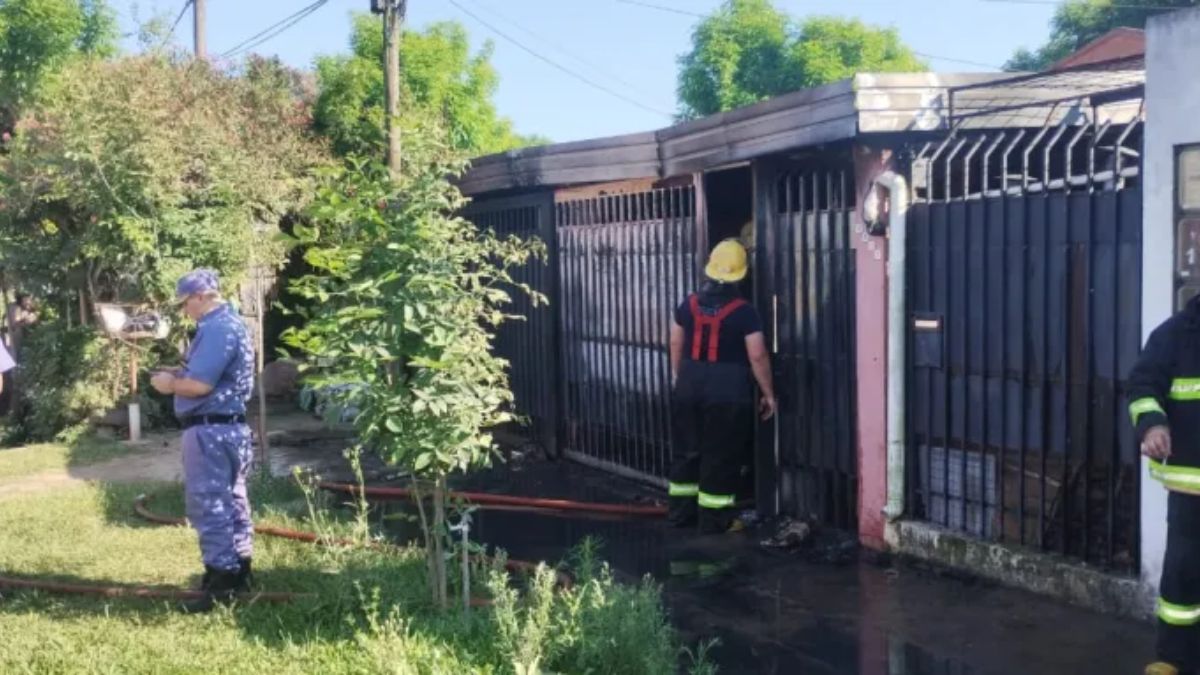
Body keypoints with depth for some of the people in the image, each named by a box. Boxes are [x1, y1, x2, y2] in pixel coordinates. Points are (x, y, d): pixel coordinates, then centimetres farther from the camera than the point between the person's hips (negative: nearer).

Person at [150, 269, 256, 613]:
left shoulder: (217, 329, -19)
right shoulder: (228, 323, 15)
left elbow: (200, 384, -25)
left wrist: (170, 384, -7)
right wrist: (177, 373, 10)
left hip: (211, 430, -11)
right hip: (228, 426, 11)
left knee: (209, 506, -6)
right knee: (231, 501, 16)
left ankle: (220, 585, -3)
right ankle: (238, 574, 25)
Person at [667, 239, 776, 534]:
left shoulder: (689, 305, 2)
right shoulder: (743, 312, -12)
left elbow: (676, 344, 12)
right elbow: (757, 357, -11)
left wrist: (678, 377, 26)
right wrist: (768, 393, 0)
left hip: (689, 387, 5)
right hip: (728, 392, -4)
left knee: (687, 450, 16)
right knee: (720, 457, 4)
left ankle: (681, 511, 23)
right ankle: (713, 519, 10)